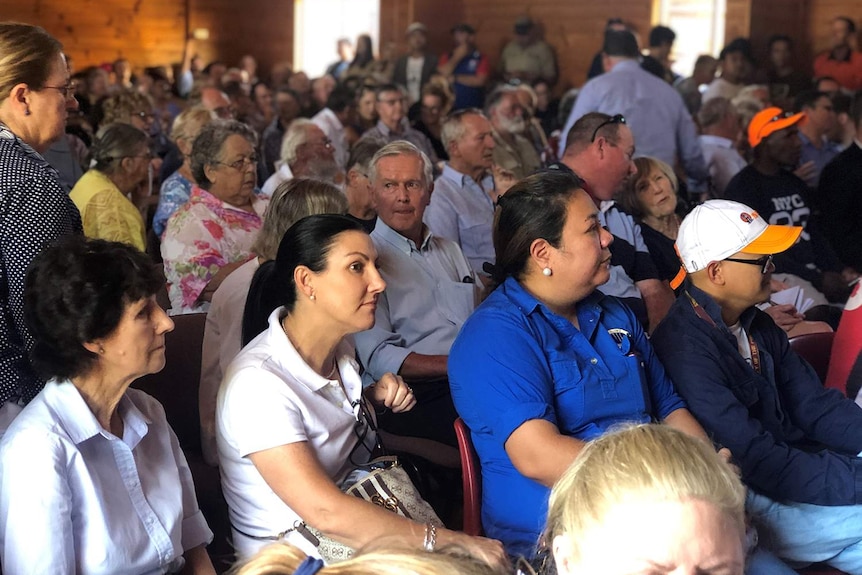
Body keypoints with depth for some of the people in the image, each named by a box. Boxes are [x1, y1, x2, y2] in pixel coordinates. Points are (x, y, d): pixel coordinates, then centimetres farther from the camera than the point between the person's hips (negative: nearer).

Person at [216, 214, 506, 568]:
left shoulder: (340, 346, 2)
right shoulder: (257, 382, -23)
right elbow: (326, 512, -29)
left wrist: (374, 397, 2)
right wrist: (452, 542, -28)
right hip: (292, 558, -8)